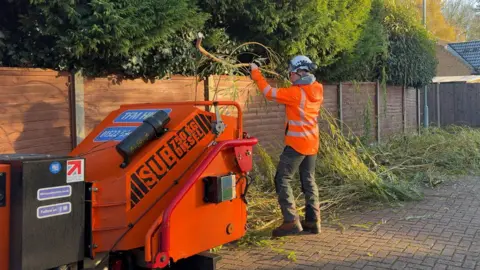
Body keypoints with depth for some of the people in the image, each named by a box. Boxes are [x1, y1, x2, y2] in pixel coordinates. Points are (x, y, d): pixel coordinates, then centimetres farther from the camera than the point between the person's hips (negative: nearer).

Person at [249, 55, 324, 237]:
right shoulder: (317, 90, 3)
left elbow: (269, 92, -12)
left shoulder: (296, 92, -18)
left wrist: (255, 72, -3)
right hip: (312, 143, 8)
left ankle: (291, 222, -7)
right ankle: (313, 221, 15)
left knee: (282, 179, -2)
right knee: (309, 181, 14)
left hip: (297, 144, -8)